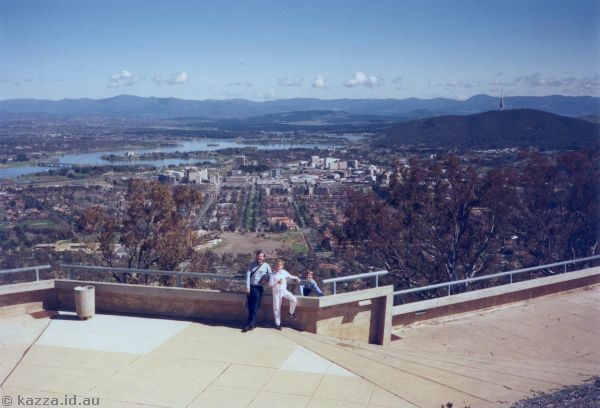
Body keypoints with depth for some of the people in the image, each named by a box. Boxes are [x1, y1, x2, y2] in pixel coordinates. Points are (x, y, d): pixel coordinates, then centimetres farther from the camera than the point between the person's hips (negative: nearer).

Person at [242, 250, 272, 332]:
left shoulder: (266, 266, 1)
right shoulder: (252, 264, 4)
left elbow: (270, 276, 4)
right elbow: (248, 274, -1)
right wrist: (247, 287, -8)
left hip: (258, 288, -2)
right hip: (250, 287, 2)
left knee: (255, 307, -3)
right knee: (250, 306, 6)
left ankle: (250, 324, 0)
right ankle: (252, 323, 18)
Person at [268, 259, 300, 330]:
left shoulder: (284, 272, 4)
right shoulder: (273, 275, -6)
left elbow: (290, 276, 23)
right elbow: (270, 284, -11)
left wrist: (296, 277, 11)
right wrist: (277, 282, -24)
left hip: (284, 291, 2)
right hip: (276, 292, -2)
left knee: (294, 299, -20)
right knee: (277, 308, 0)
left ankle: (291, 313, 4)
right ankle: (278, 324, 14)